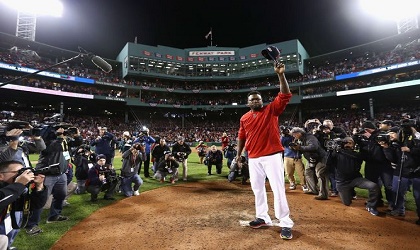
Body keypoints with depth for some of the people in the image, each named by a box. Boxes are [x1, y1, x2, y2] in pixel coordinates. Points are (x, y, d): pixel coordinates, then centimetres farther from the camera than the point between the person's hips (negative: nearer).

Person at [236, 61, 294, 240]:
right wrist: (238, 154, 13)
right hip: (253, 158, 5)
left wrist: (281, 75, -19)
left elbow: (285, 95, -11)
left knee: (278, 188, -3)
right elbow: (241, 137, 15)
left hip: (272, 156, -4)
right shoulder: (244, 118, 9)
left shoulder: (272, 110, 0)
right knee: (257, 188, 13)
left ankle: (286, 224, 9)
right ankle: (262, 218, 30)